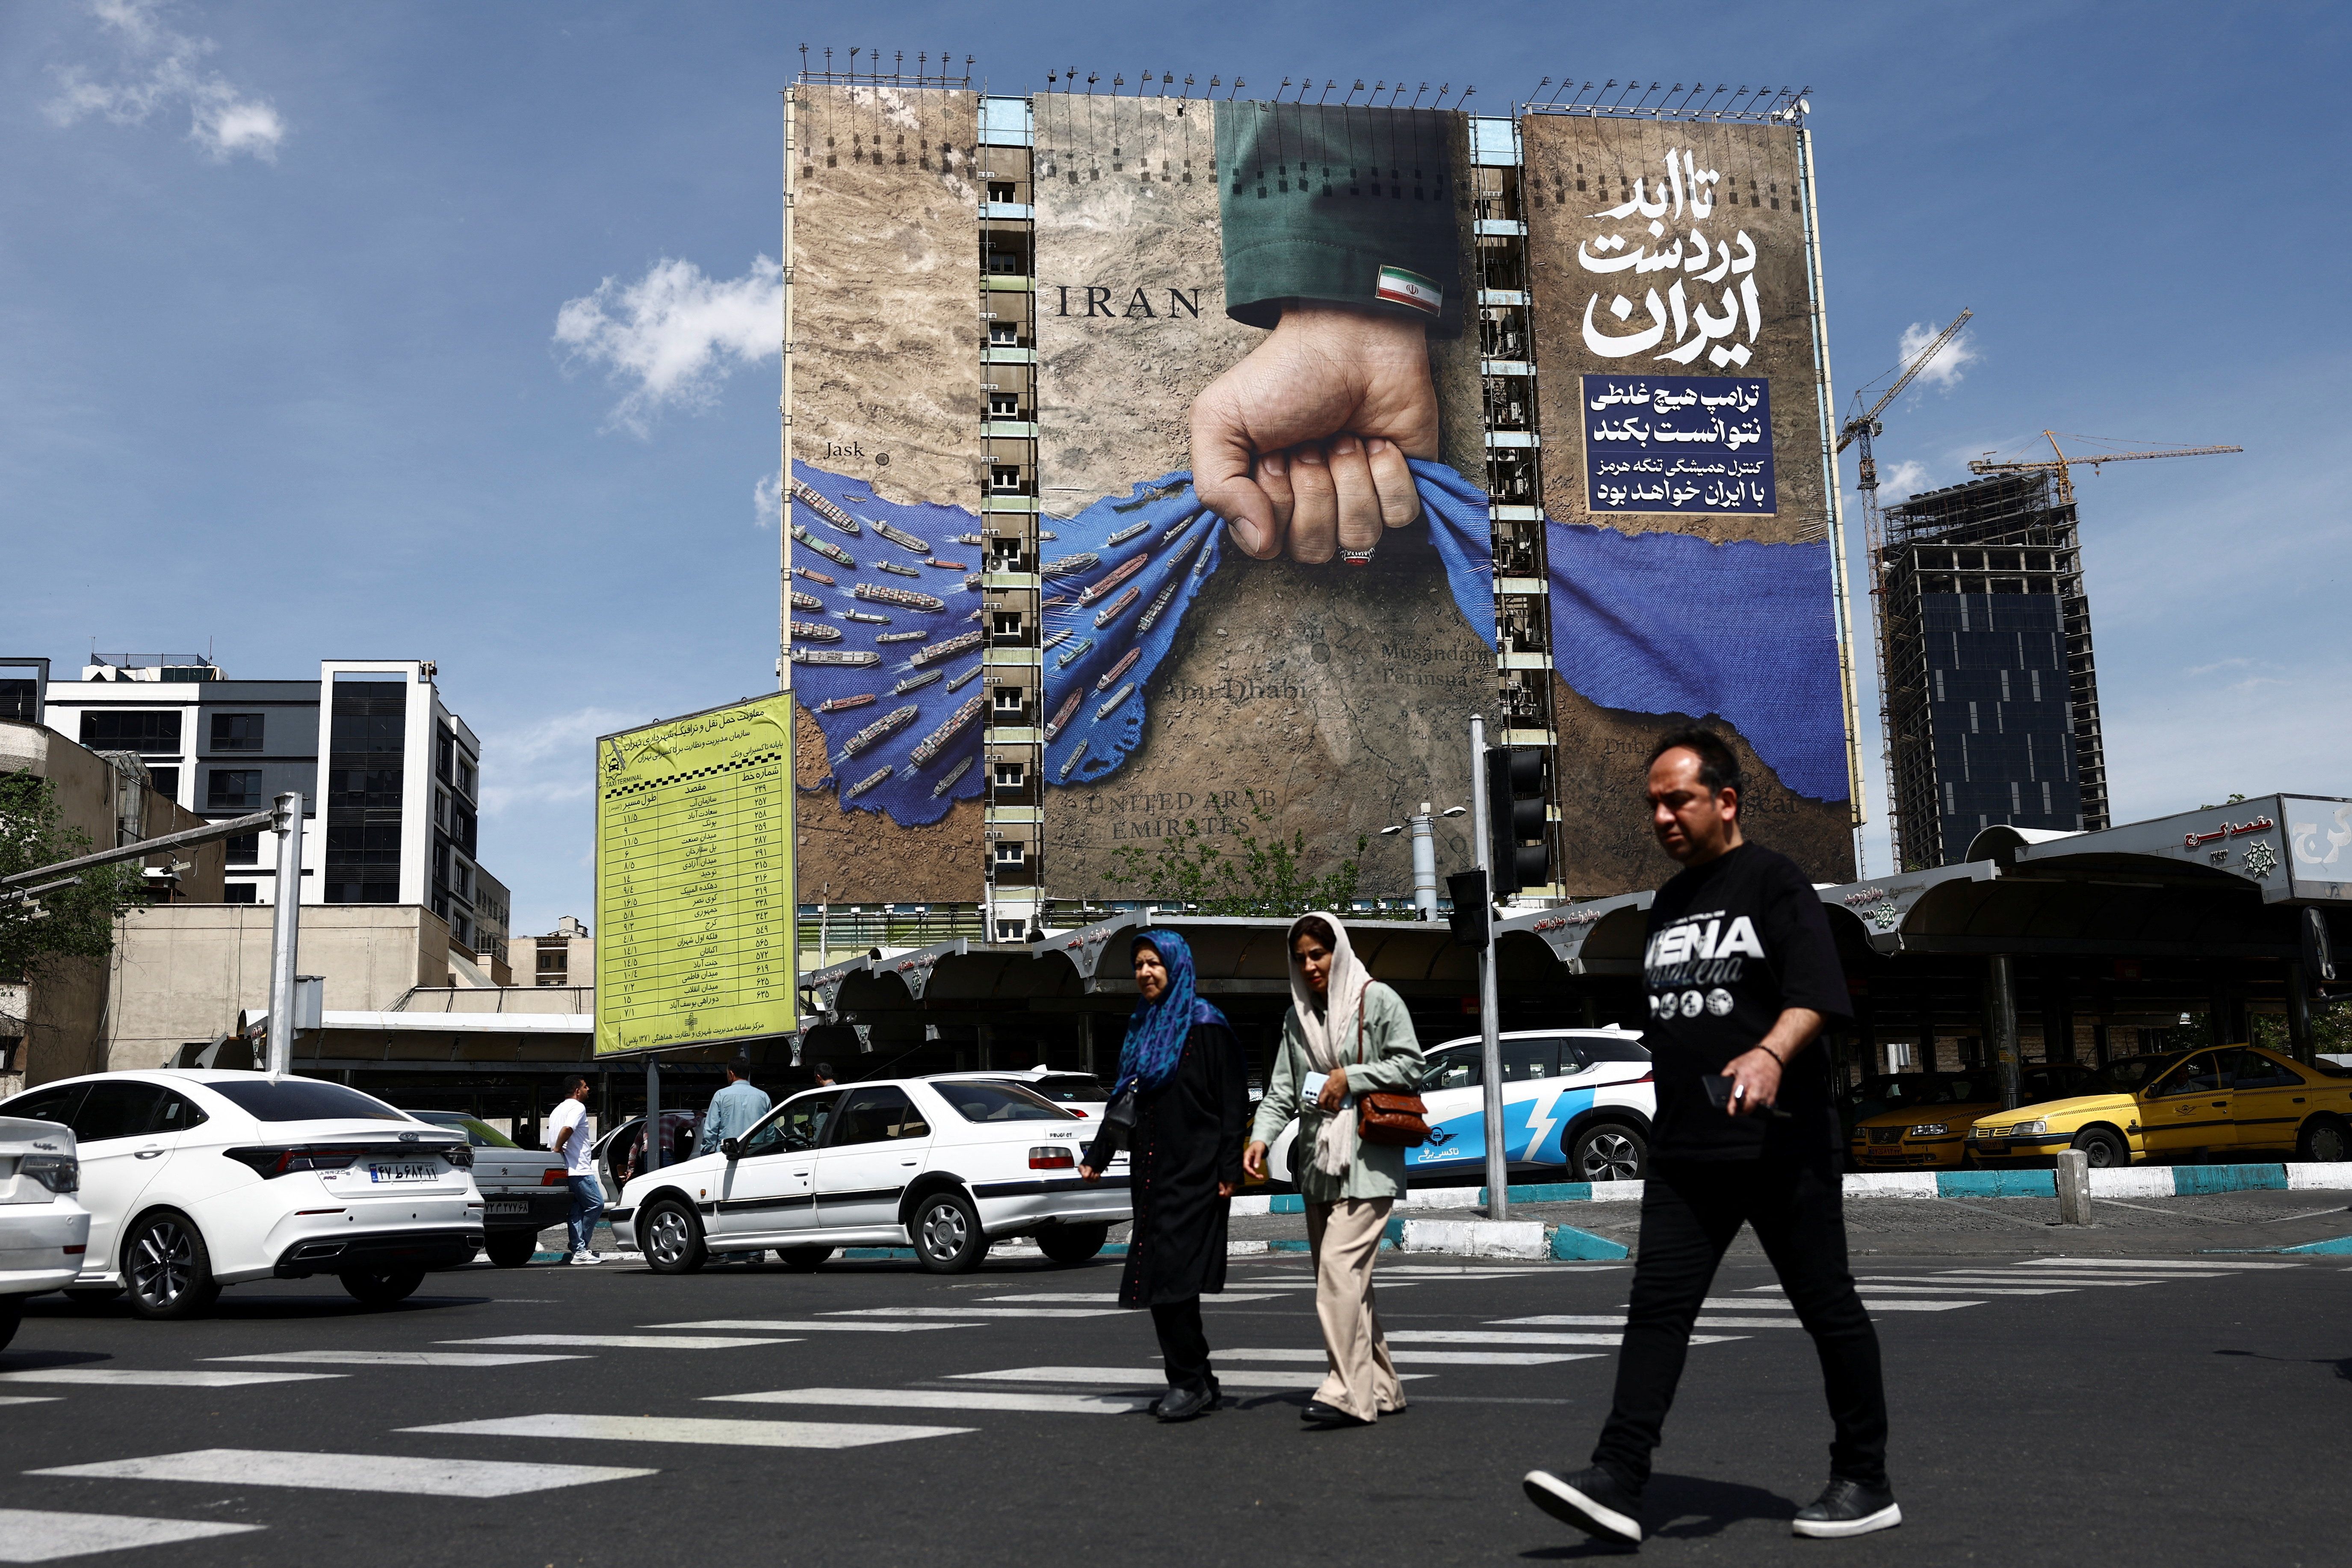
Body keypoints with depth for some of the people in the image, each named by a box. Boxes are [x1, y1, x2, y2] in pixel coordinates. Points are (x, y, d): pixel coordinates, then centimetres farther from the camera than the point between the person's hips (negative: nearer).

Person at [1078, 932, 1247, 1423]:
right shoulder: (1141, 1030, 16)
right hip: (1151, 1170, 7)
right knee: (1158, 1278, 5)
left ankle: (1190, 1382, -5)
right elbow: (1123, 1101, 23)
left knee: (1173, 1273, -12)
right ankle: (1199, 1381, 13)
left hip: (1193, 1171, -7)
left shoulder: (1206, 1026, -5)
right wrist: (1097, 1156, 18)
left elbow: (1233, 1102, -9)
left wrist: (1230, 1168, -16)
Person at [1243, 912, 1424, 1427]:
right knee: (1344, 1279, 8)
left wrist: (1350, 1078, -12)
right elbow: (1283, 1088, 11)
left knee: (1341, 1266, -17)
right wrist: (1261, 1135, -4)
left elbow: (1409, 1065, -4)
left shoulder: (1378, 1000, -1)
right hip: (1317, 1158, 7)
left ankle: (1347, 1393, -17)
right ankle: (1381, 1389, 15)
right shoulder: (1297, 1016, 16)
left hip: (1367, 1157, -7)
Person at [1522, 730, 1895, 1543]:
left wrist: (1770, 1054, -34)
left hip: (1778, 1142, -6)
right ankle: (1616, 1479, -9)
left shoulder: (1774, 882, -3)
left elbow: (1817, 992, -17)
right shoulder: (1667, 905, 18)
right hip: (1682, 1148, 6)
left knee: (1828, 1308, 4)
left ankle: (1865, 1481, 17)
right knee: (1656, 1307, -4)